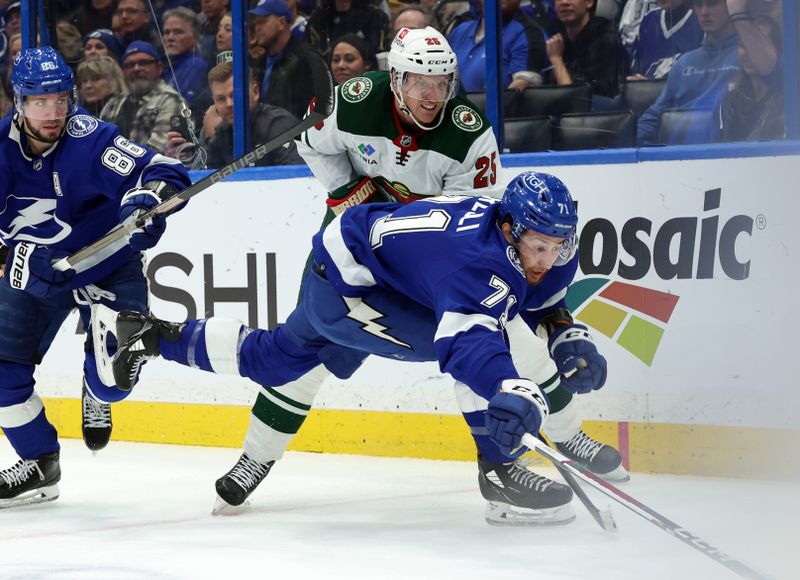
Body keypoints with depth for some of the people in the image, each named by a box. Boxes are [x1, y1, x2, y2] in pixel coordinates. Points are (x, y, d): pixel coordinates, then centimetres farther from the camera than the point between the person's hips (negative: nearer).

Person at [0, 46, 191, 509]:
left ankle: (96, 396, 23)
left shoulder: (89, 141, -27)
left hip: (108, 269, -4)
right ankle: (39, 464, 16)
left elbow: (167, 173, -33)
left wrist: (147, 196, -51)